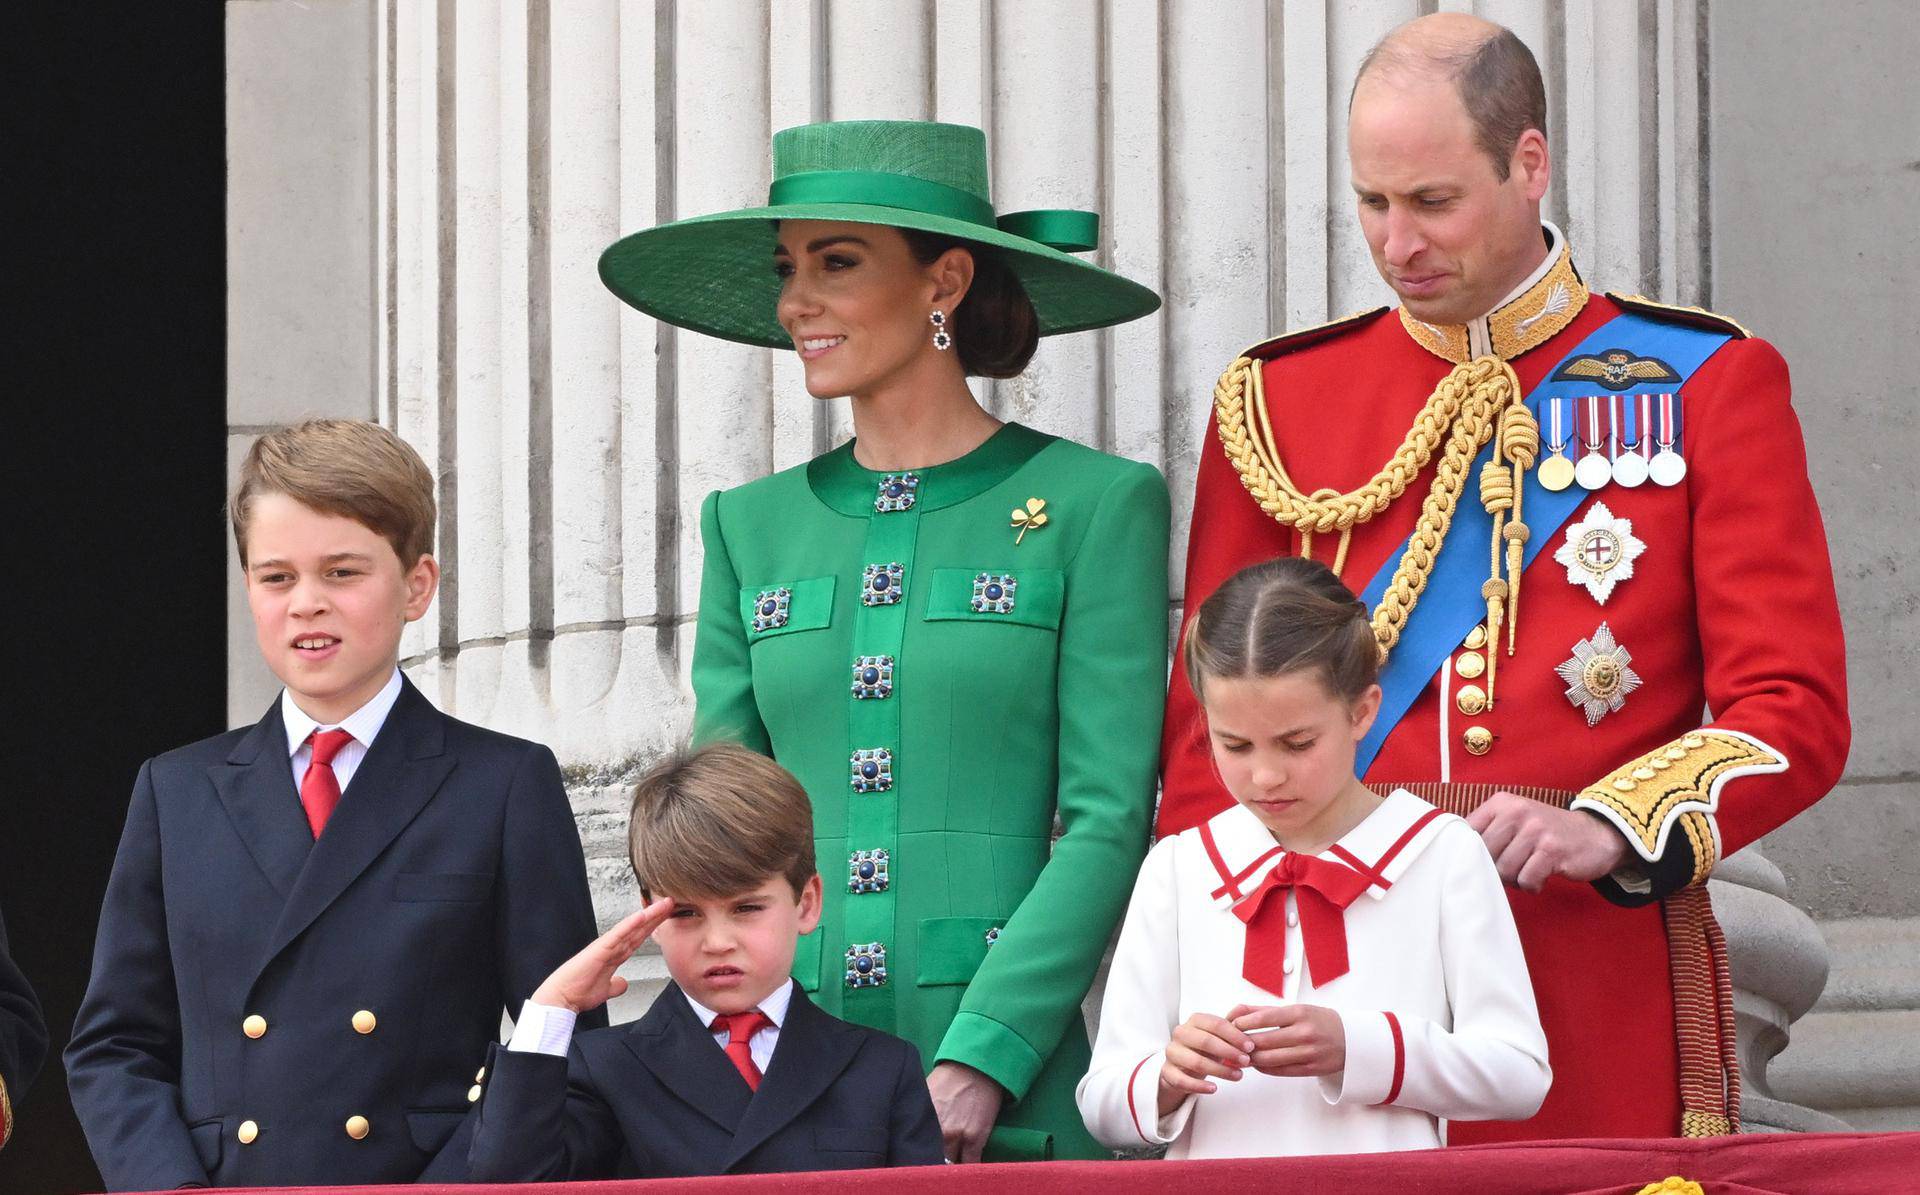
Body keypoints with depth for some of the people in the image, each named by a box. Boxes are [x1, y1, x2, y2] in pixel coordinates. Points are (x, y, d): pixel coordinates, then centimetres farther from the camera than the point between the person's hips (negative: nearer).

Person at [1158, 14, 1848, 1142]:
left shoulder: (1707, 384, 4)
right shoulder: (1276, 400, 9)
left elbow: (1795, 712, -2)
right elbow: (1212, 722, 10)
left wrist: (1608, 832, -19)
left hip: (1606, 974, -1)